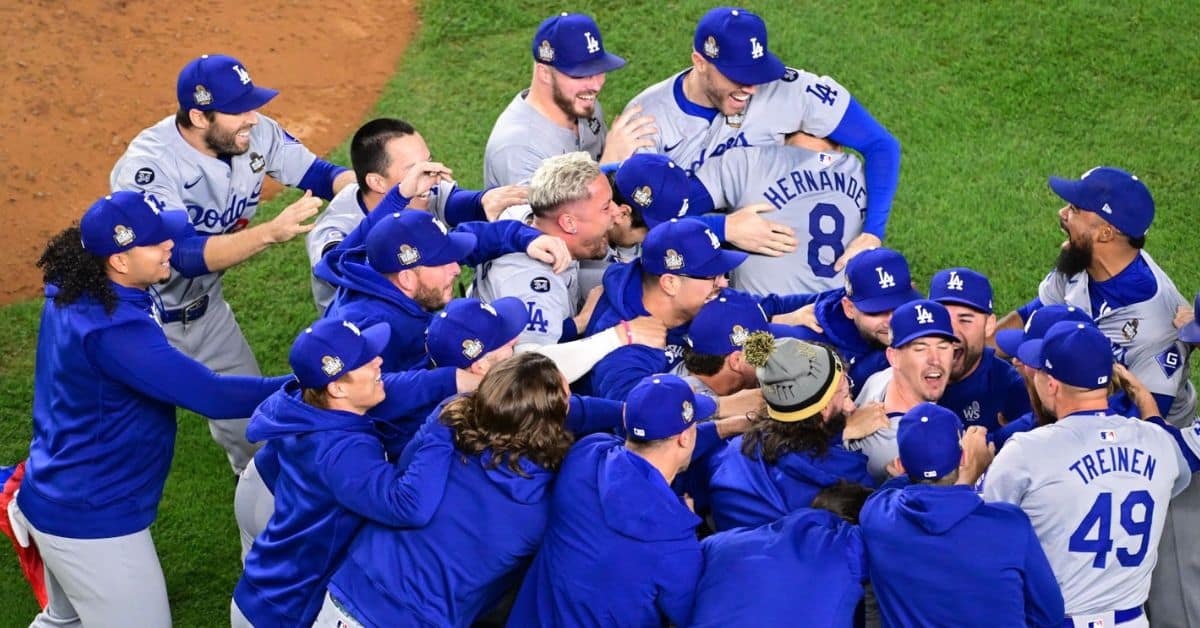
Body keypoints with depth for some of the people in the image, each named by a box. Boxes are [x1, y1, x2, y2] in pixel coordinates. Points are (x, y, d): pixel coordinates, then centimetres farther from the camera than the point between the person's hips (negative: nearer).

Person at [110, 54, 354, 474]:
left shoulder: (256, 134, -16)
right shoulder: (149, 163, -33)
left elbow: (318, 173, -9)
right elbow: (186, 256, -41)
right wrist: (272, 232, -51)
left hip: (205, 309, 6)